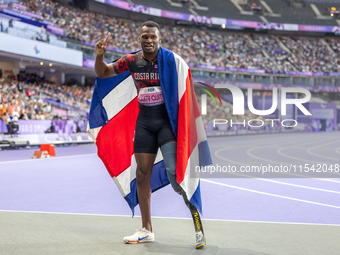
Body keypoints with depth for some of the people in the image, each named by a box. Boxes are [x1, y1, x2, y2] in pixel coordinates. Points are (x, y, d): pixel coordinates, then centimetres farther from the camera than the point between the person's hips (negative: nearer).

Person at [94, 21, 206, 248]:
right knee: (143, 174, 6)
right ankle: (147, 230, 18)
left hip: (168, 119, -4)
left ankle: (198, 222, -6)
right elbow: (102, 73, 13)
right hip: (144, 122, 5)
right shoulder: (131, 61, 2)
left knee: (175, 172, -19)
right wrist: (100, 56, -7)